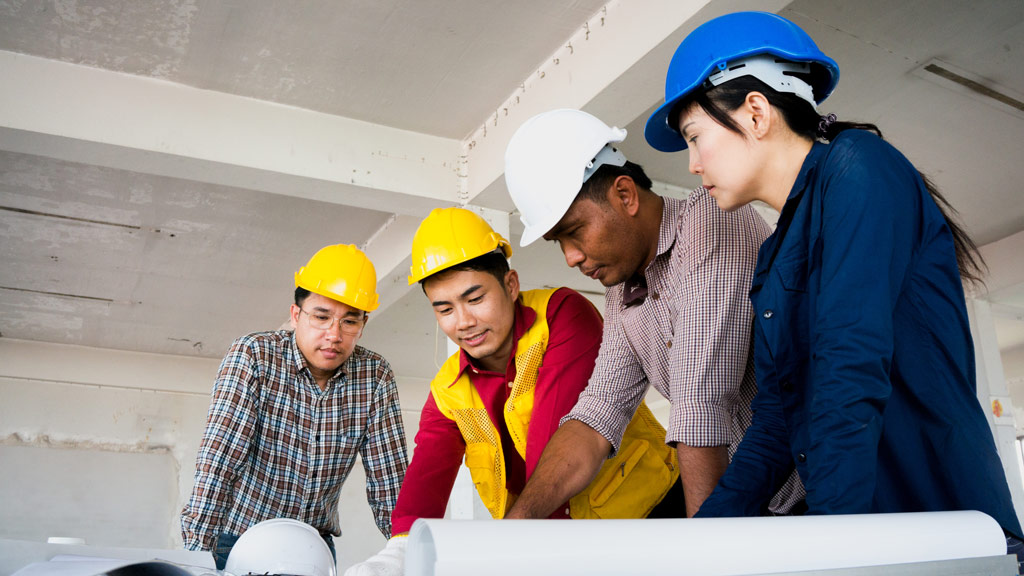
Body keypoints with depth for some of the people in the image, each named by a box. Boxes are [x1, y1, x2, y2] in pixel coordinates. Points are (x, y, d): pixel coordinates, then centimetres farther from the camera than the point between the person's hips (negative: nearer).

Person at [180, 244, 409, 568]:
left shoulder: (375, 376, -8)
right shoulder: (252, 357, -15)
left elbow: (389, 479, -6)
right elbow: (219, 459, -23)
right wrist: (199, 551, -30)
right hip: (238, 536, -1)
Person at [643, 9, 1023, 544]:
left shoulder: (857, 169, -8)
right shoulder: (776, 257, 15)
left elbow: (853, 370, -20)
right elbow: (776, 419, 11)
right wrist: (701, 534, 2)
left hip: (940, 515, -7)